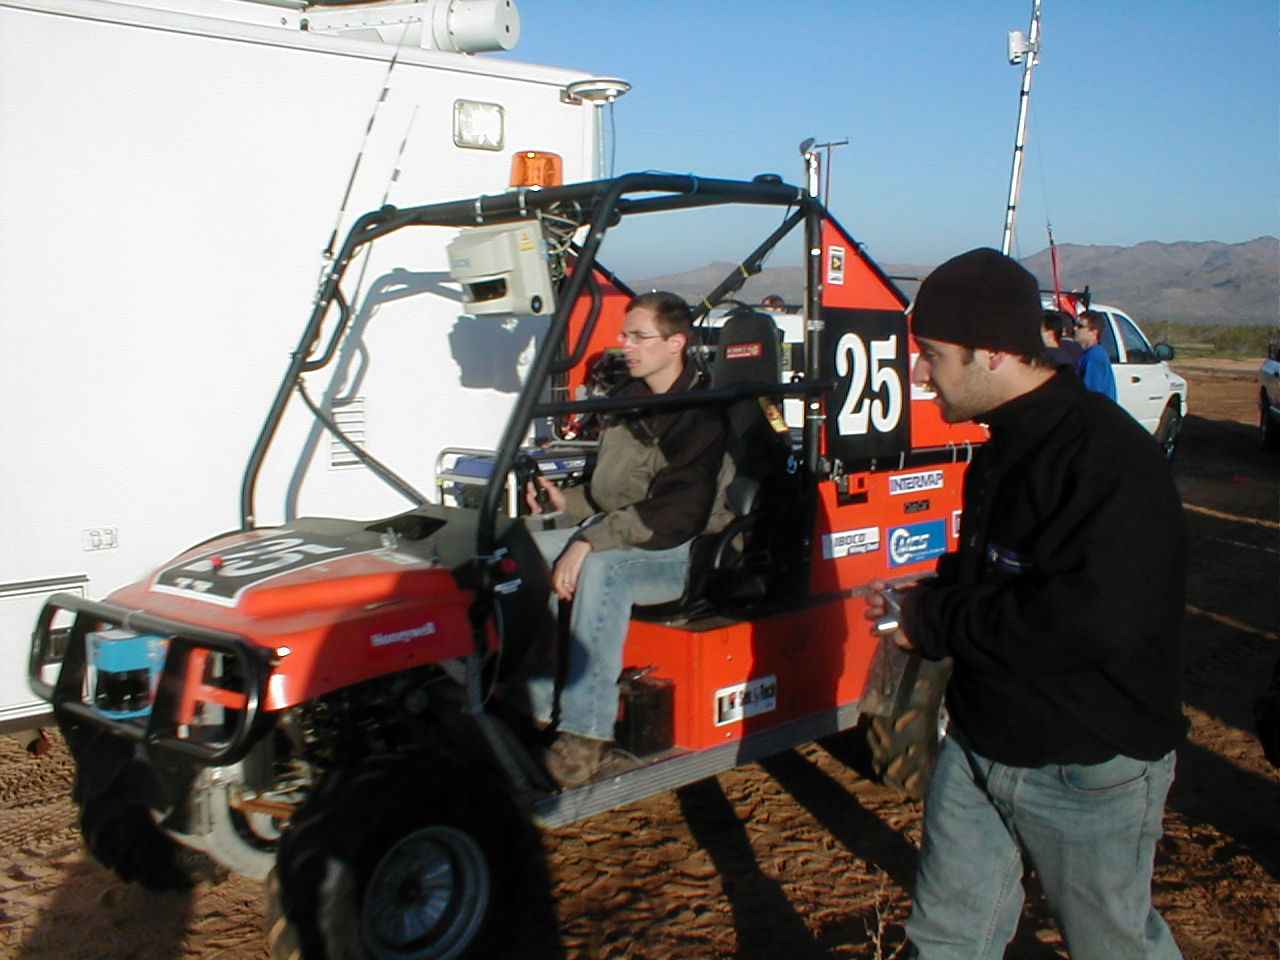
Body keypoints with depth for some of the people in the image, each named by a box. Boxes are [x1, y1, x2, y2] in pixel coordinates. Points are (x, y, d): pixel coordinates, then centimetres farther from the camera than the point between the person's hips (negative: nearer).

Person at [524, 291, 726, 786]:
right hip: (621, 536, 8)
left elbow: (674, 514, -25)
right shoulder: (630, 401, 13)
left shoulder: (702, 416, -14)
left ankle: (587, 736, -34)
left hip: (690, 551, -8)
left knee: (601, 569, -36)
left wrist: (590, 542, -29)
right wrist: (569, 503, 6)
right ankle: (535, 705, -11)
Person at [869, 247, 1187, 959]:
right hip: (979, 743, 8)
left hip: (1088, 772, -8)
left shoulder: (1109, 455, -25)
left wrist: (933, 622, -23)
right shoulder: (1006, 446, 6)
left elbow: (1093, 623, -35)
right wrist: (923, 601, -1)